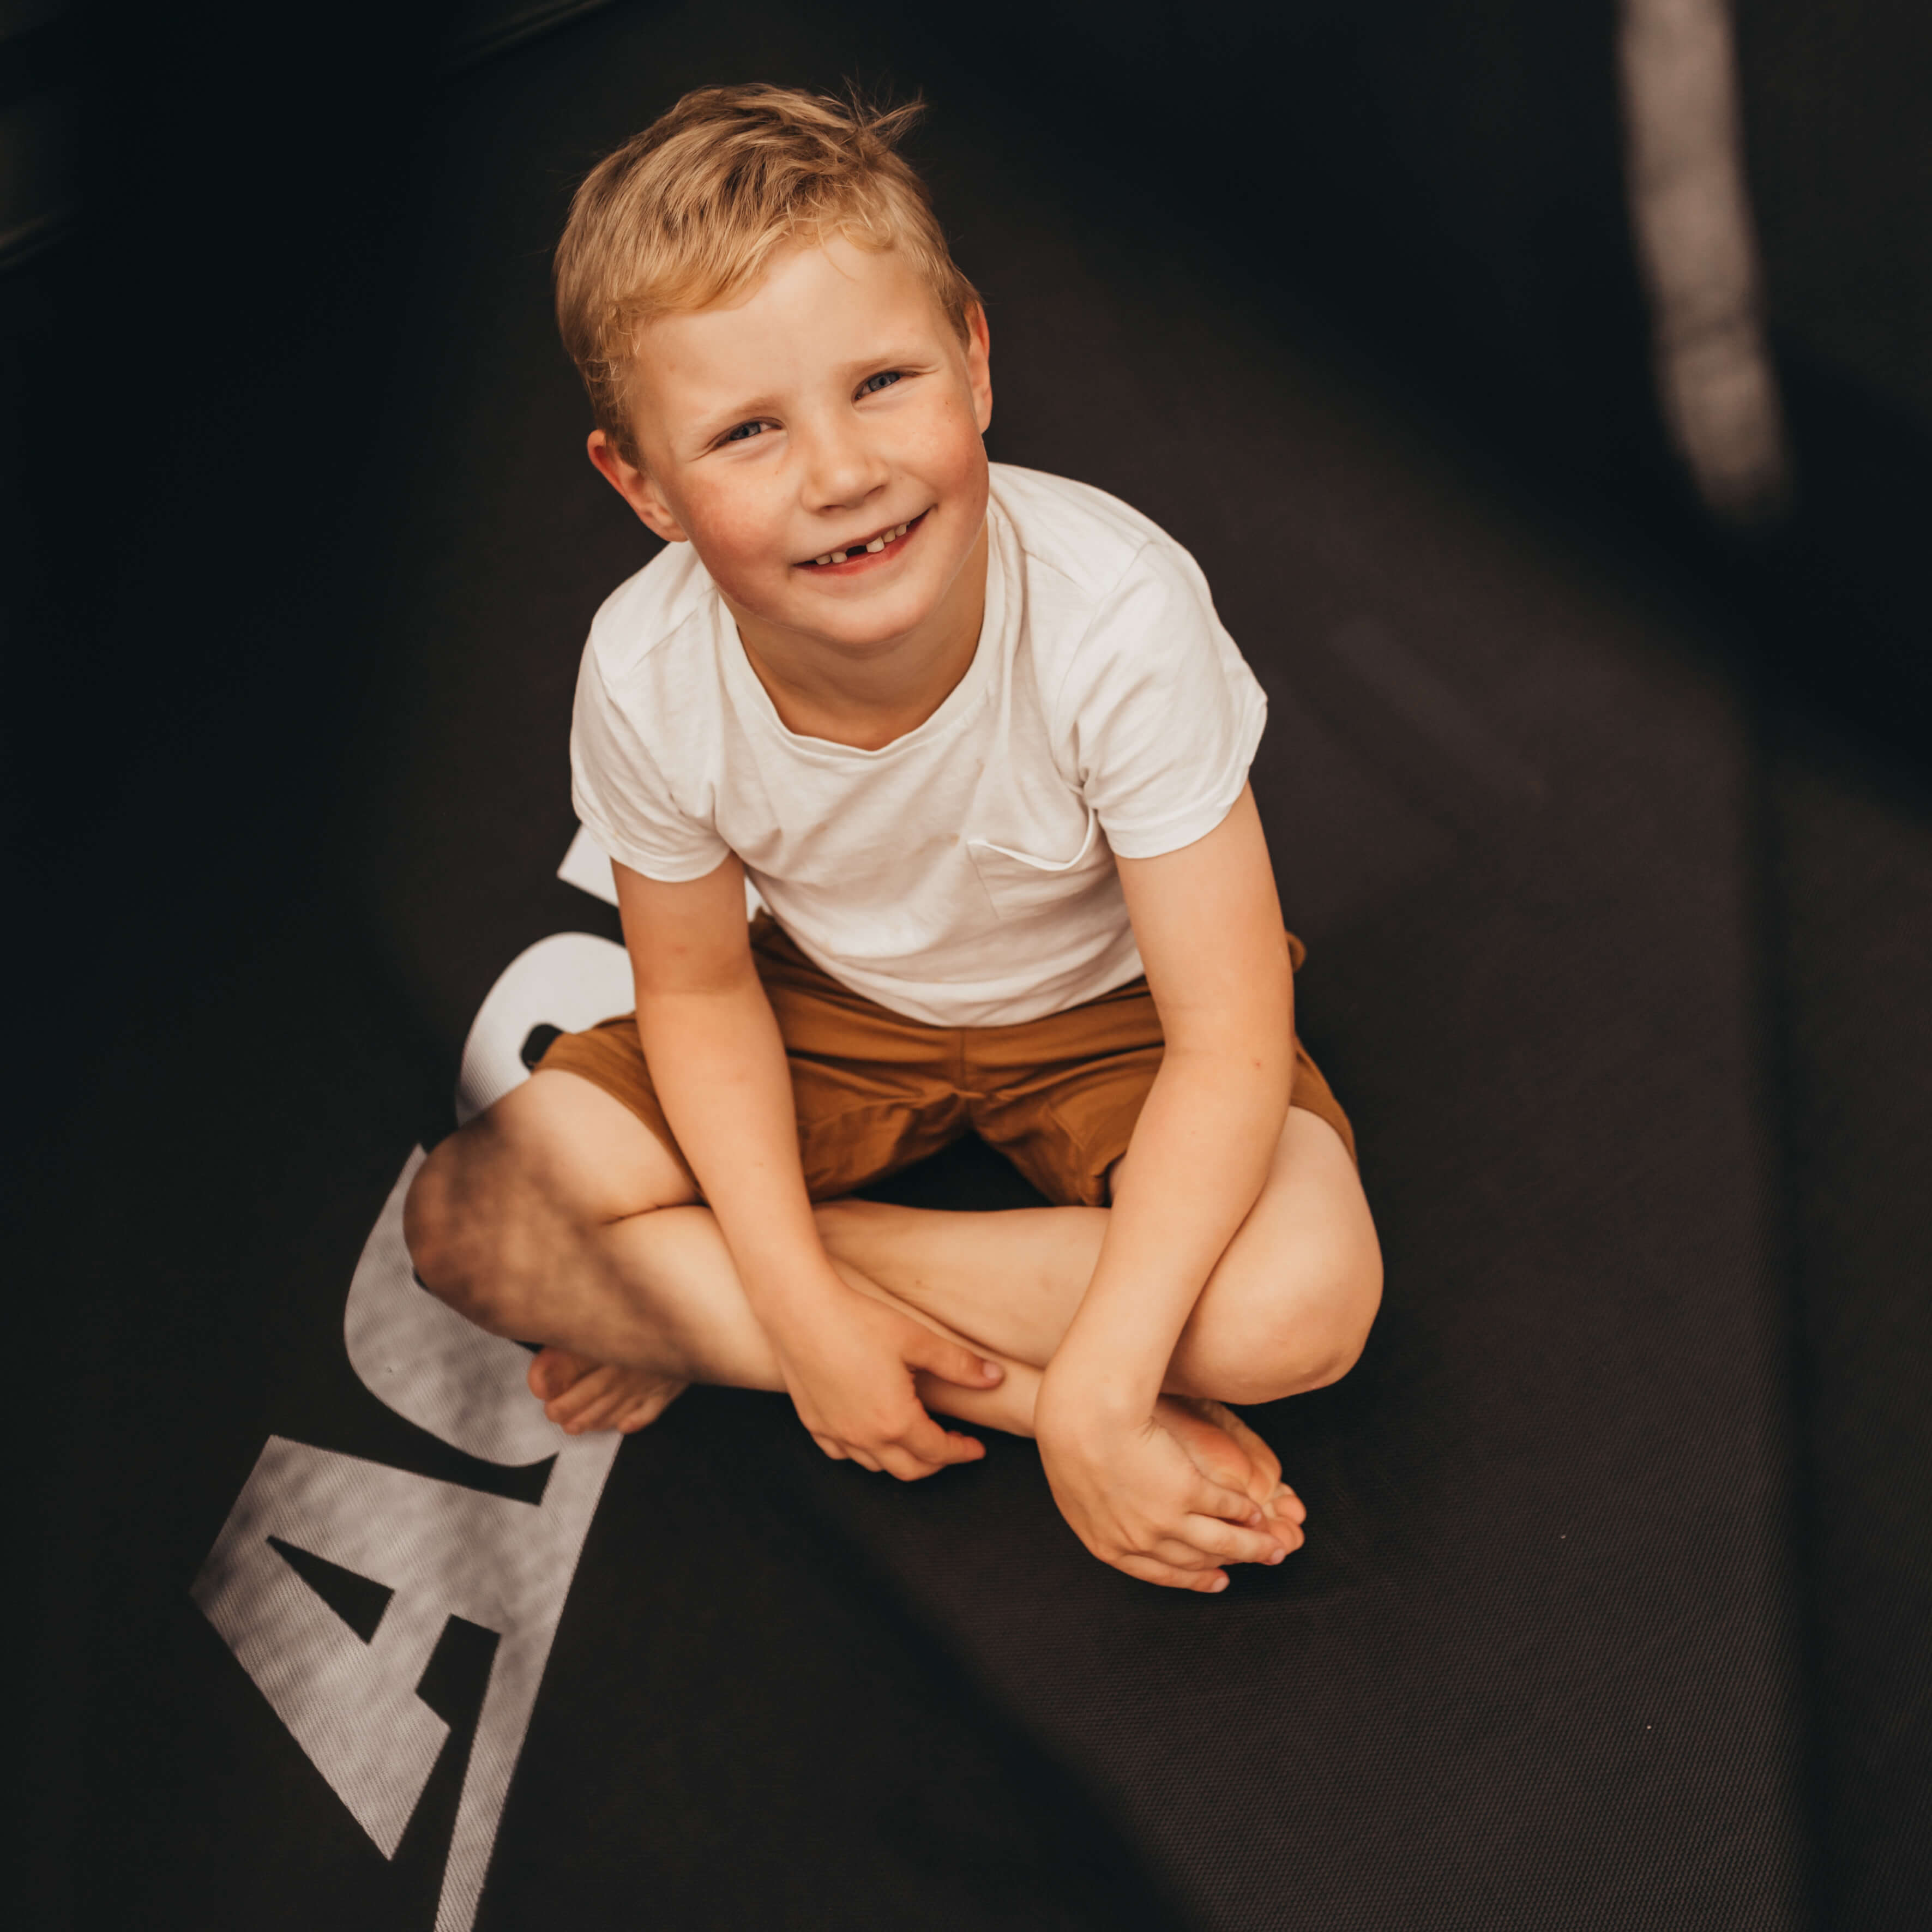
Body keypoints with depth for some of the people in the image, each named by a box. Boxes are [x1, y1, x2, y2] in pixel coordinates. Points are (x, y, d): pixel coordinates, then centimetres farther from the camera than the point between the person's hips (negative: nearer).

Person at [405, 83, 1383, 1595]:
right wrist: (803, 1312, -20)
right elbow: (701, 989, -9)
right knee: (468, 1222, -16)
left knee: (1301, 1302, -29)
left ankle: (696, 1311, -15)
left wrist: (1096, 1392, -35)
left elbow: (1229, 1038, -29)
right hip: (836, 1006, 2)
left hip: (1110, 1007, -1)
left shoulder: (1115, 613, -34)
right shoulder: (648, 678, -26)